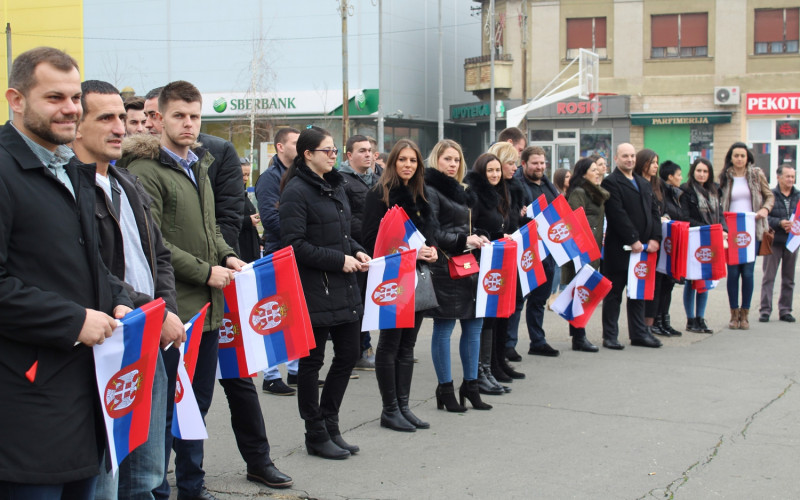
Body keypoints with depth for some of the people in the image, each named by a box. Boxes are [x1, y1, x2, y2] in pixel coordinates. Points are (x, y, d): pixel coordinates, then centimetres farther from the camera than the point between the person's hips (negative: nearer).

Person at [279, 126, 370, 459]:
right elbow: (294, 244, -18)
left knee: (349, 353, 11)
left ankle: (330, 424, 26)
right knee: (312, 360, 4)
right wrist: (339, 260, -17)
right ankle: (317, 435, 15)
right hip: (314, 290, -8)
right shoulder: (296, 191, -12)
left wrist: (357, 252, 5)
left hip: (344, 288, 8)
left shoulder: (335, 186, 14)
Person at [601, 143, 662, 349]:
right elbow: (617, 214, -15)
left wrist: (655, 238, -1)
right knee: (614, 293, 1)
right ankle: (610, 336, 6)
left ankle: (639, 333, 21)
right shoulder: (611, 182, -7)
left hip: (643, 247, 7)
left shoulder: (644, 183, 18)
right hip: (619, 248, -7)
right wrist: (633, 240, -18)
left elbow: (654, 211, 13)